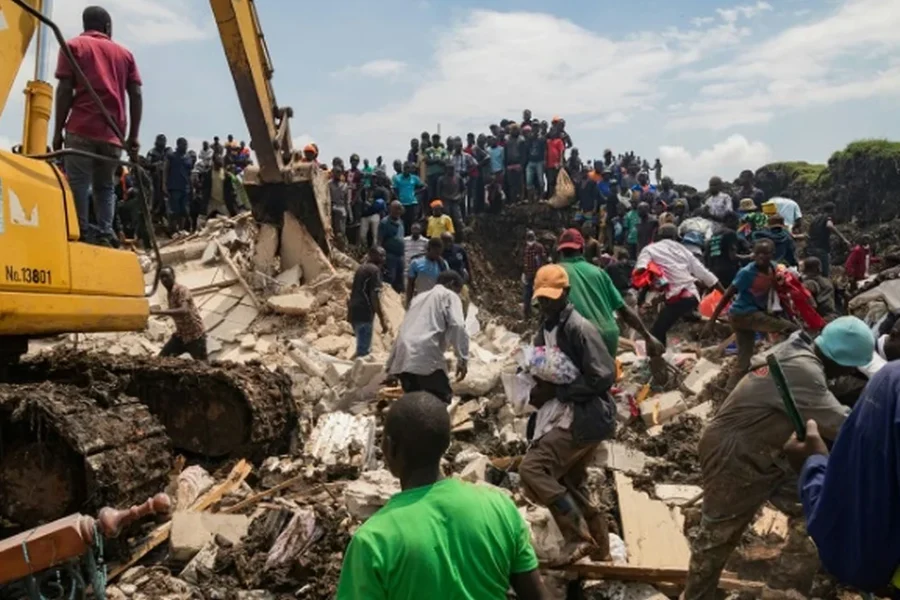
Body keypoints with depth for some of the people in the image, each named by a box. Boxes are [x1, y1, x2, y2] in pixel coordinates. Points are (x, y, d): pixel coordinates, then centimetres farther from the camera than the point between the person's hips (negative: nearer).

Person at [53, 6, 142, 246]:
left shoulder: (73, 45, 12)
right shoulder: (124, 53, 20)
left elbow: (64, 90, 1)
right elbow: (136, 96, 10)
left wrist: (58, 130, 2)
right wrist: (133, 136, 11)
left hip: (82, 128, -3)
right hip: (114, 133, 3)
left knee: (77, 183, -4)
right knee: (105, 186, 8)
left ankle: (80, 234, -13)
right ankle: (105, 235, -5)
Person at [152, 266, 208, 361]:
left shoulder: (182, 290, -19)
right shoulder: (170, 294, 7)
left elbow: (184, 311, -38)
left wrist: (158, 311, -43)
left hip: (195, 335, -8)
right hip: (181, 335, 8)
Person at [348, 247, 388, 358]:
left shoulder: (361, 268, 20)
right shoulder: (374, 270, -9)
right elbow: (374, 296, -16)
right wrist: (382, 319, -15)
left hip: (354, 312, 10)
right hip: (364, 314, -10)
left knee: (363, 348, 20)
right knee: (364, 351, -6)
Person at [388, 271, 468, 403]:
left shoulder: (418, 297, 33)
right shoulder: (449, 296, 13)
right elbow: (457, 326, -6)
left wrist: (390, 363, 33)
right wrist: (462, 358, -7)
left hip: (403, 359, 7)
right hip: (426, 357, -7)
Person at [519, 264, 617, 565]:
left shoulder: (579, 328, -15)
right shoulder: (545, 330, 12)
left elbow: (603, 377, -20)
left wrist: (556, 391, -18)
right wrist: (539, 390, 0)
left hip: (584, 417, -10)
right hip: (563, 415, 10)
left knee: (532, 468, -19)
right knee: (569, 484, 18)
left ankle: (581, 537, -10)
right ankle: (600, 548, 33)